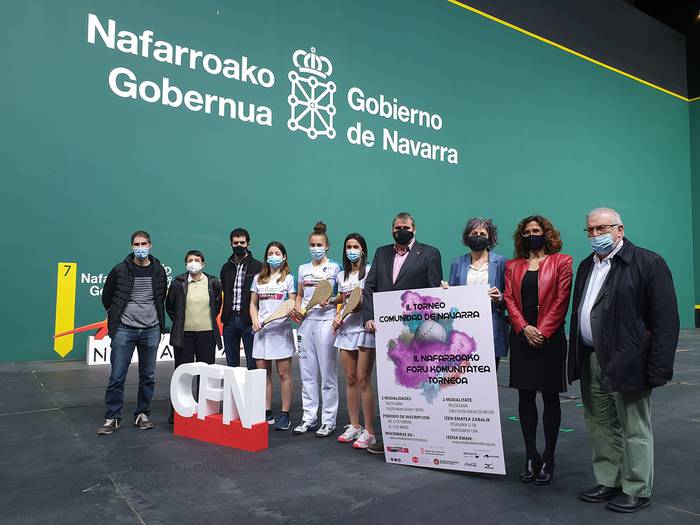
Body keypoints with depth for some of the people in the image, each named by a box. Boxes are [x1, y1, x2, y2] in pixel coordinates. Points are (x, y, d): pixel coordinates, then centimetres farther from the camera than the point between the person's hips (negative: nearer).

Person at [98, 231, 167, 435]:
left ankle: (142, 415, 21)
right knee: (117, 376, 0)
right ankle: (112, 418, 13)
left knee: (148, 376, 9)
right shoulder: (120, 270, -3)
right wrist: (116, 317, 11)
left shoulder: (159, 271, 4)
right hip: (124, 330, -2)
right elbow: (107, 296, 9)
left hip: (151, 331, 2)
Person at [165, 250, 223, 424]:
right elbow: (169, 306, 13)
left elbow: (218, 304, 18)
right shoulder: (178, 283, 1)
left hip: (207, 334, 1)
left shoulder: (213, 283, 4)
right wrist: (178, 322, 10)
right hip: (183, 335, -1)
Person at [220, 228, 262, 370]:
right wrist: (223, 316, 7)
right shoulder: (226, 267, 15)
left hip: (249, 321, -5)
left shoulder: (258, 266, 0)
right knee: (231, 365, 12)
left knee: (253, 364, -1)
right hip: (229, 320, 5)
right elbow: (222, 293, 16)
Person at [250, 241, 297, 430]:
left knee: (284, 373, -2)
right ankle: (267, 413, 15)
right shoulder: (258, 279, 14)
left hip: (282, 328, -3)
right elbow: (253, 304, 16)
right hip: (262, 330, 3)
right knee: (263, 373, 5)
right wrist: (255, 321, -1)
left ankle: (285, 414, 6)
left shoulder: (288, 278, 6)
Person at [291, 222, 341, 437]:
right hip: (306, 322, 5)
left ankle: (328, 421, 7)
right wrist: (298, 308, 1)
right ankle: (309, 417, 17)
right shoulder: (303, 269, 14)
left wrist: (331, 301, -16)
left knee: (327, 372, -2)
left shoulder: (334, 268, 2)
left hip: (326, 321, -4)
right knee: (307, 372, 7)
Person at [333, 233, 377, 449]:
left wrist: (361, 303, -19)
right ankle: (354, 426, 19)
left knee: (363, 380, -7)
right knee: (350, 379, 9)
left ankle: (369, 431, 0)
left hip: (364, 328, -6)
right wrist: (337, 317, 6)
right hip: (346, 329, 6)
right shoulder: (342, 276, 16)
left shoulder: (370, 271, -2)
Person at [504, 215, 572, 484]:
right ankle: (531, 457, 16)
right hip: (521, 338, 3)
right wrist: (524, 328, -10)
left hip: (549, 338, -3)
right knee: (525, 396, 6)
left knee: (550, 397, 5)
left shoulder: (561, 262, 2)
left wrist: (542, 331, -13)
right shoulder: (513, 266, 12)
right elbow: (509, 299, 4)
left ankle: (548, 459, 14)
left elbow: (561, 300, -5)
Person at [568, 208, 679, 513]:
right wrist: (576, 360, 11)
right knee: (600, 426, 16)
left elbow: (666, 320, -12)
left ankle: (636, 491, 22)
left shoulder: (648, 263, -8)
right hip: (591, 362, 7)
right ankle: (607, 483, 30)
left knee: (635, 430, 7)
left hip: (628, 363, -7)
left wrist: (658, 369, -16)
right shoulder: (586, 266, 13)